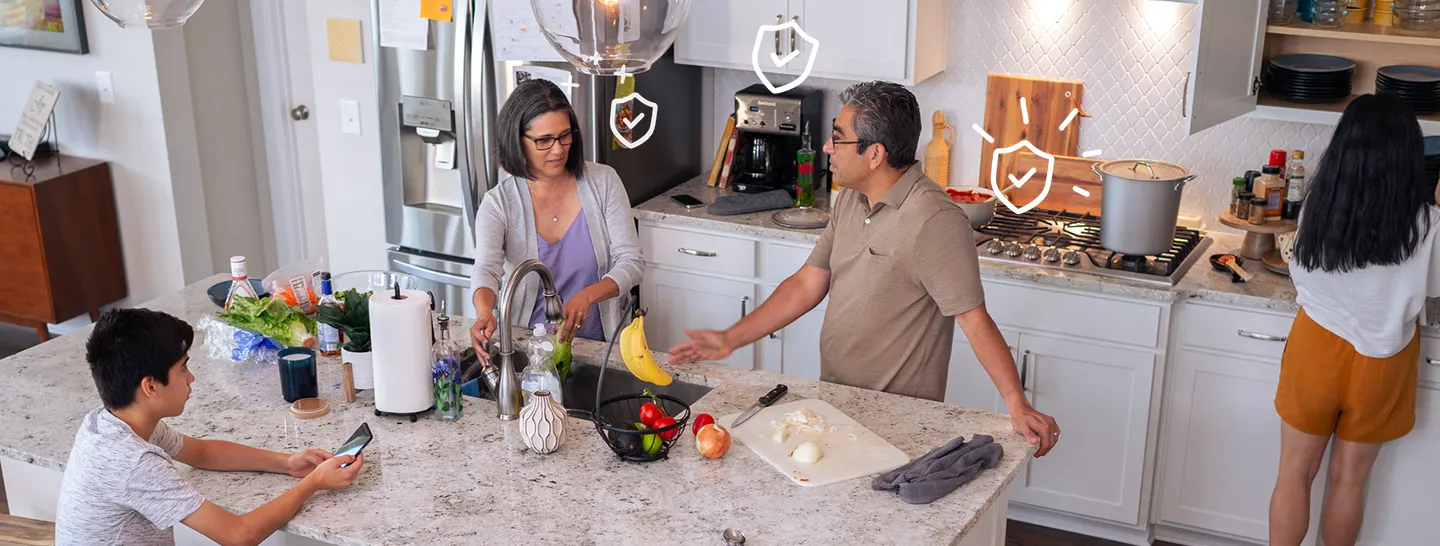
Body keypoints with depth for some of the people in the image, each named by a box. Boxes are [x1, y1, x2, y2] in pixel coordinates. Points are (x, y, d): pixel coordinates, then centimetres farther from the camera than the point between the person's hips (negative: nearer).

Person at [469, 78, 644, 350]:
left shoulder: (603, 182, 0)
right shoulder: (499, 203, -3)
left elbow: (630, 262, -4)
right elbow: (486, 269, -18)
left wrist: (587, 296, -25)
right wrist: (484, 313, -43)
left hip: (598, 344, 0)